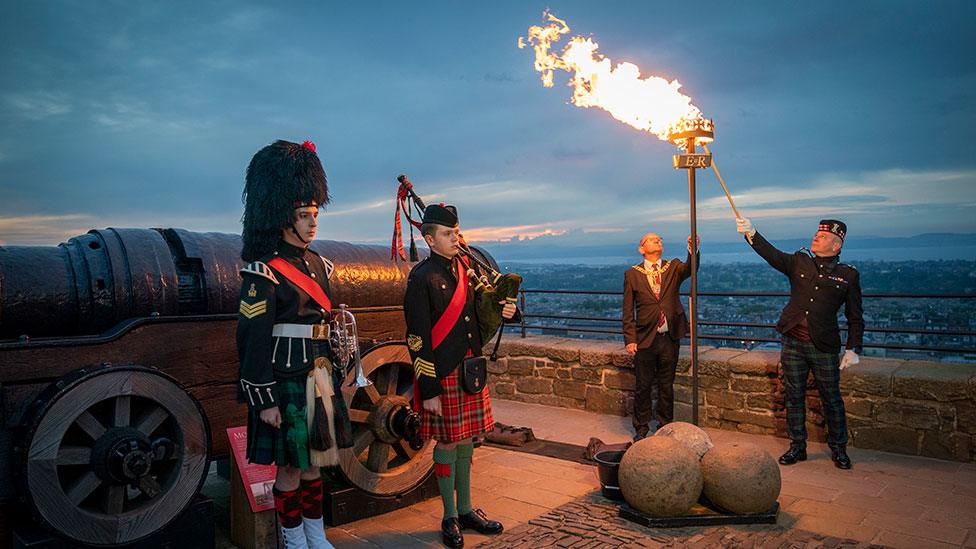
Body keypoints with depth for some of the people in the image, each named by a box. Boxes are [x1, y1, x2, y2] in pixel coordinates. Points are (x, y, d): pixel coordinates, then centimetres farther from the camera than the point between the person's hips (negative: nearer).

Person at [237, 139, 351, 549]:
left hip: (319, 378, 7)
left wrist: (332, 376, 17)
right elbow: (253, 339, -16)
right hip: (286, 381, -7)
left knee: (313, 462, 18)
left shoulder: (317, 264, 10)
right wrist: (265, 400, -16)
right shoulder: (263, 271, -14)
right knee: (290, 468, 7)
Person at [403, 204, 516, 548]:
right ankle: (450, 518, 22)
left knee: (466, 440, 16)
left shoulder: (467, 270, 9)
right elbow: (418, 339, -14)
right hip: (442, 376, -6)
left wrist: (504, 312, -5)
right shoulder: (421, 278, -12)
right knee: (447, 443, 5)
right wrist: (429, 390, -16)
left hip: (471, 369, 7)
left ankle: (466, 510, 31)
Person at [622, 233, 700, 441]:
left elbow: (690, 268, -18)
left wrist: (693, 250, -38)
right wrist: (630, 339, -7)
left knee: (666, 386, 12)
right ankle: (641, 429, 21)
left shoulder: (674, 268, 5)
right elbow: (628, 311, 0)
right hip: (645, 338, -1)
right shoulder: (632, 274, 1)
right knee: (643, 386, 7)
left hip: (670, 338, 2)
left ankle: (665, 428, 26)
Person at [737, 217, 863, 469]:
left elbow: (855, 317, 3)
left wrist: (853, 349, -4)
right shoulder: (799, 262, 6)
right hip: (792, 343, 2)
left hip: (824, 347, -2)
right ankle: (797, 447, 23)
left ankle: (838, 449, 25)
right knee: (794, 396, 10)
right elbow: (771, 254, -10)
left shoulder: (848, 275, 1)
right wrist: (751, 234, -25)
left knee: (831, 399, 7)